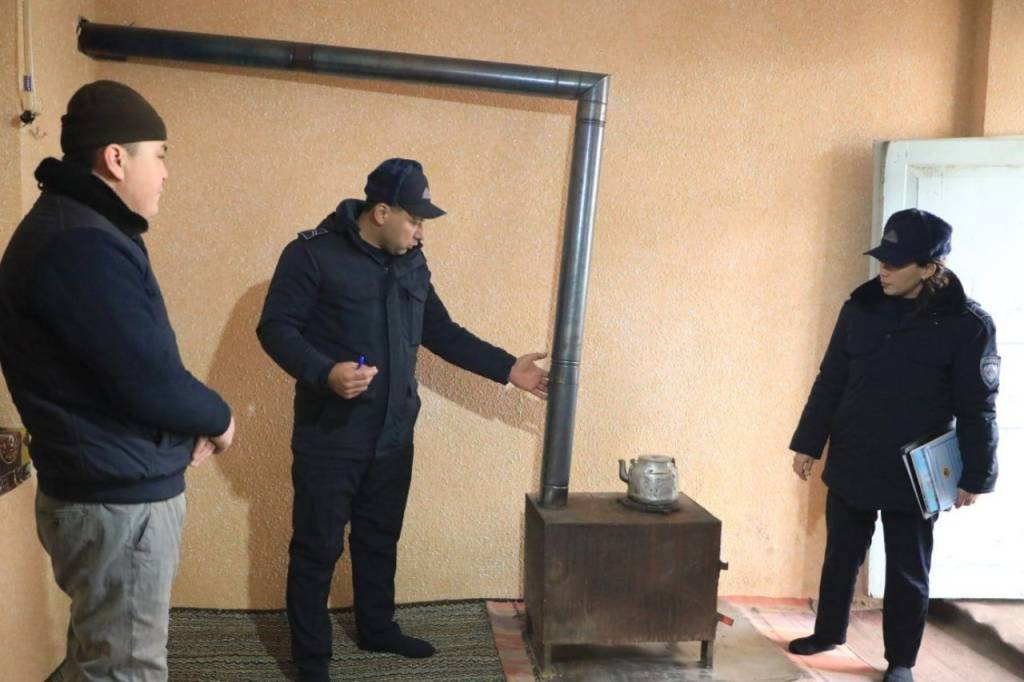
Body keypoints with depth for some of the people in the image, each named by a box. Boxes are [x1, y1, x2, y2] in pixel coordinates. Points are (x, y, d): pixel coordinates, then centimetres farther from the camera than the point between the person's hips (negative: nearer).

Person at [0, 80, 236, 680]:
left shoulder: (82, 231, 12)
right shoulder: (81, 246, -23)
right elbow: (150, 383, -26)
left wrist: (187, 425, 2)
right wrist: (217, 418, -7)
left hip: (117, 489, 11)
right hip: (119, 502, -10)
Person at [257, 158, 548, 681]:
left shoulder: (412, 264, 10)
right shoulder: (314, 253, -11)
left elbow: (441, 332, 16)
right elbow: (275, 328, -13)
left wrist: (506, 368, 10)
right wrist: (325, 372, -30)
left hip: (393, 436, 6)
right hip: (329, 437, -6)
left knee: (380, 540, 19)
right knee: (317, 547, 5)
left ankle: (377, 629, 39)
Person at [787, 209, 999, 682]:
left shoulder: (967, 324, -12)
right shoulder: (860, 308, -2)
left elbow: (978, 408, -7)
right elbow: (829, 383, 4)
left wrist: (975, 476, -7)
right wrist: (808, 443, 5)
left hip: (915, 475, -3)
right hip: (850, 466, 4)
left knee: (907, 571, 11)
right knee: (840, 557, 18)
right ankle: (828, 633, 38)